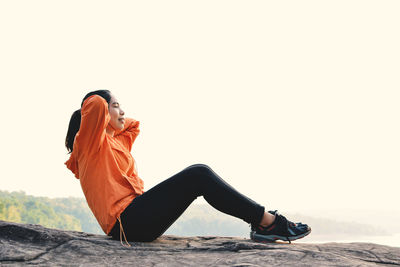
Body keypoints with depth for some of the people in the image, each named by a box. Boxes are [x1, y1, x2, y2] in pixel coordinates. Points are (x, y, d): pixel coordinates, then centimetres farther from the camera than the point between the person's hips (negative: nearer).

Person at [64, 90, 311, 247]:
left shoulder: (114, 141, 25)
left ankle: (263, 224, -4)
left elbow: (133, 124, 43)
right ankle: (268, 222, -13)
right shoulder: (90, 143, -3)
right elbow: (96, 104, -21)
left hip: (134, 220, 10)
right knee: (198, 175, -17)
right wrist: (105, 118, 0)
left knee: (199, 175, 2)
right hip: (127, 220, -10)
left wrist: (114, 122, 27)